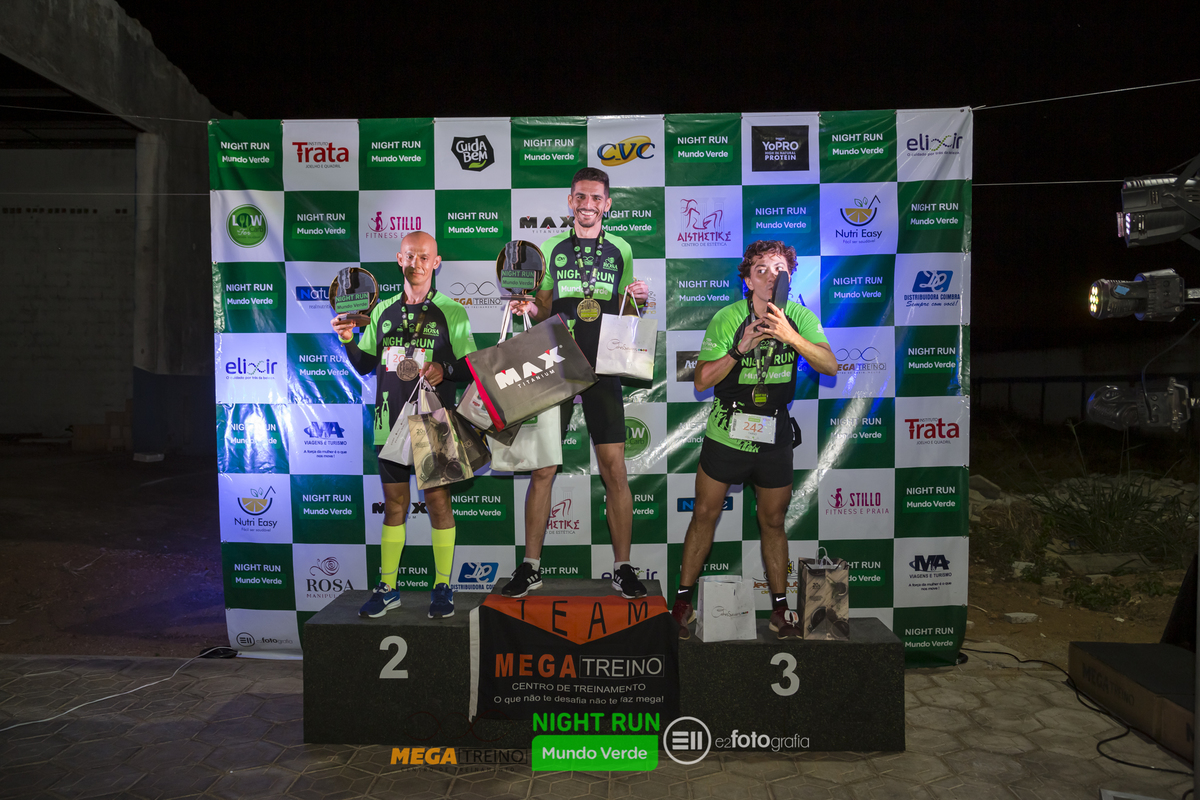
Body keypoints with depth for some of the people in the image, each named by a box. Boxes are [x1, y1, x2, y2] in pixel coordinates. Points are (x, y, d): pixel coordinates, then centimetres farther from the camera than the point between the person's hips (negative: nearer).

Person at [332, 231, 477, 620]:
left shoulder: (451, 311, 0)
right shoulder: (383, 311, 12)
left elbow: (470, 366, -1)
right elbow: (365, 365, 16)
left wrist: (445, 369, -19)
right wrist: (349, 341, -2)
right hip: (390, 421, 4)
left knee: (438, 500, -1)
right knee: (394, 503, 10)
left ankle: (442, 587, 11)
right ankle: (387, 587, 19)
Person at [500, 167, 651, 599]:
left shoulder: (621, 250, 10)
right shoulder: (552, 247, 9)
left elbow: (626, 317, 14)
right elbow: (543, 310, 13)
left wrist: (639, 301, -7)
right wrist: (528, 308, -8)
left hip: (603, 369, 0)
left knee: (615, 471, -2)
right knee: (541, 469, 0)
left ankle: (622, 568, 11)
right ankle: (531, 566, 13)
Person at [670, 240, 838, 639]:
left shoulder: (800, 317, -4)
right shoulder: (727, 318, -11)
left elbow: (831, 366, -17)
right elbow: (702, 381, -12)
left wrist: (791, 337, -31)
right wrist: (740, 348, -25)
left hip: (774, 437, 2)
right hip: (726, 433, -2)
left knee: (773, 523, 11)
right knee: (704, 516, 4)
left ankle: (780, 608, 24)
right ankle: (683, 600, 18)